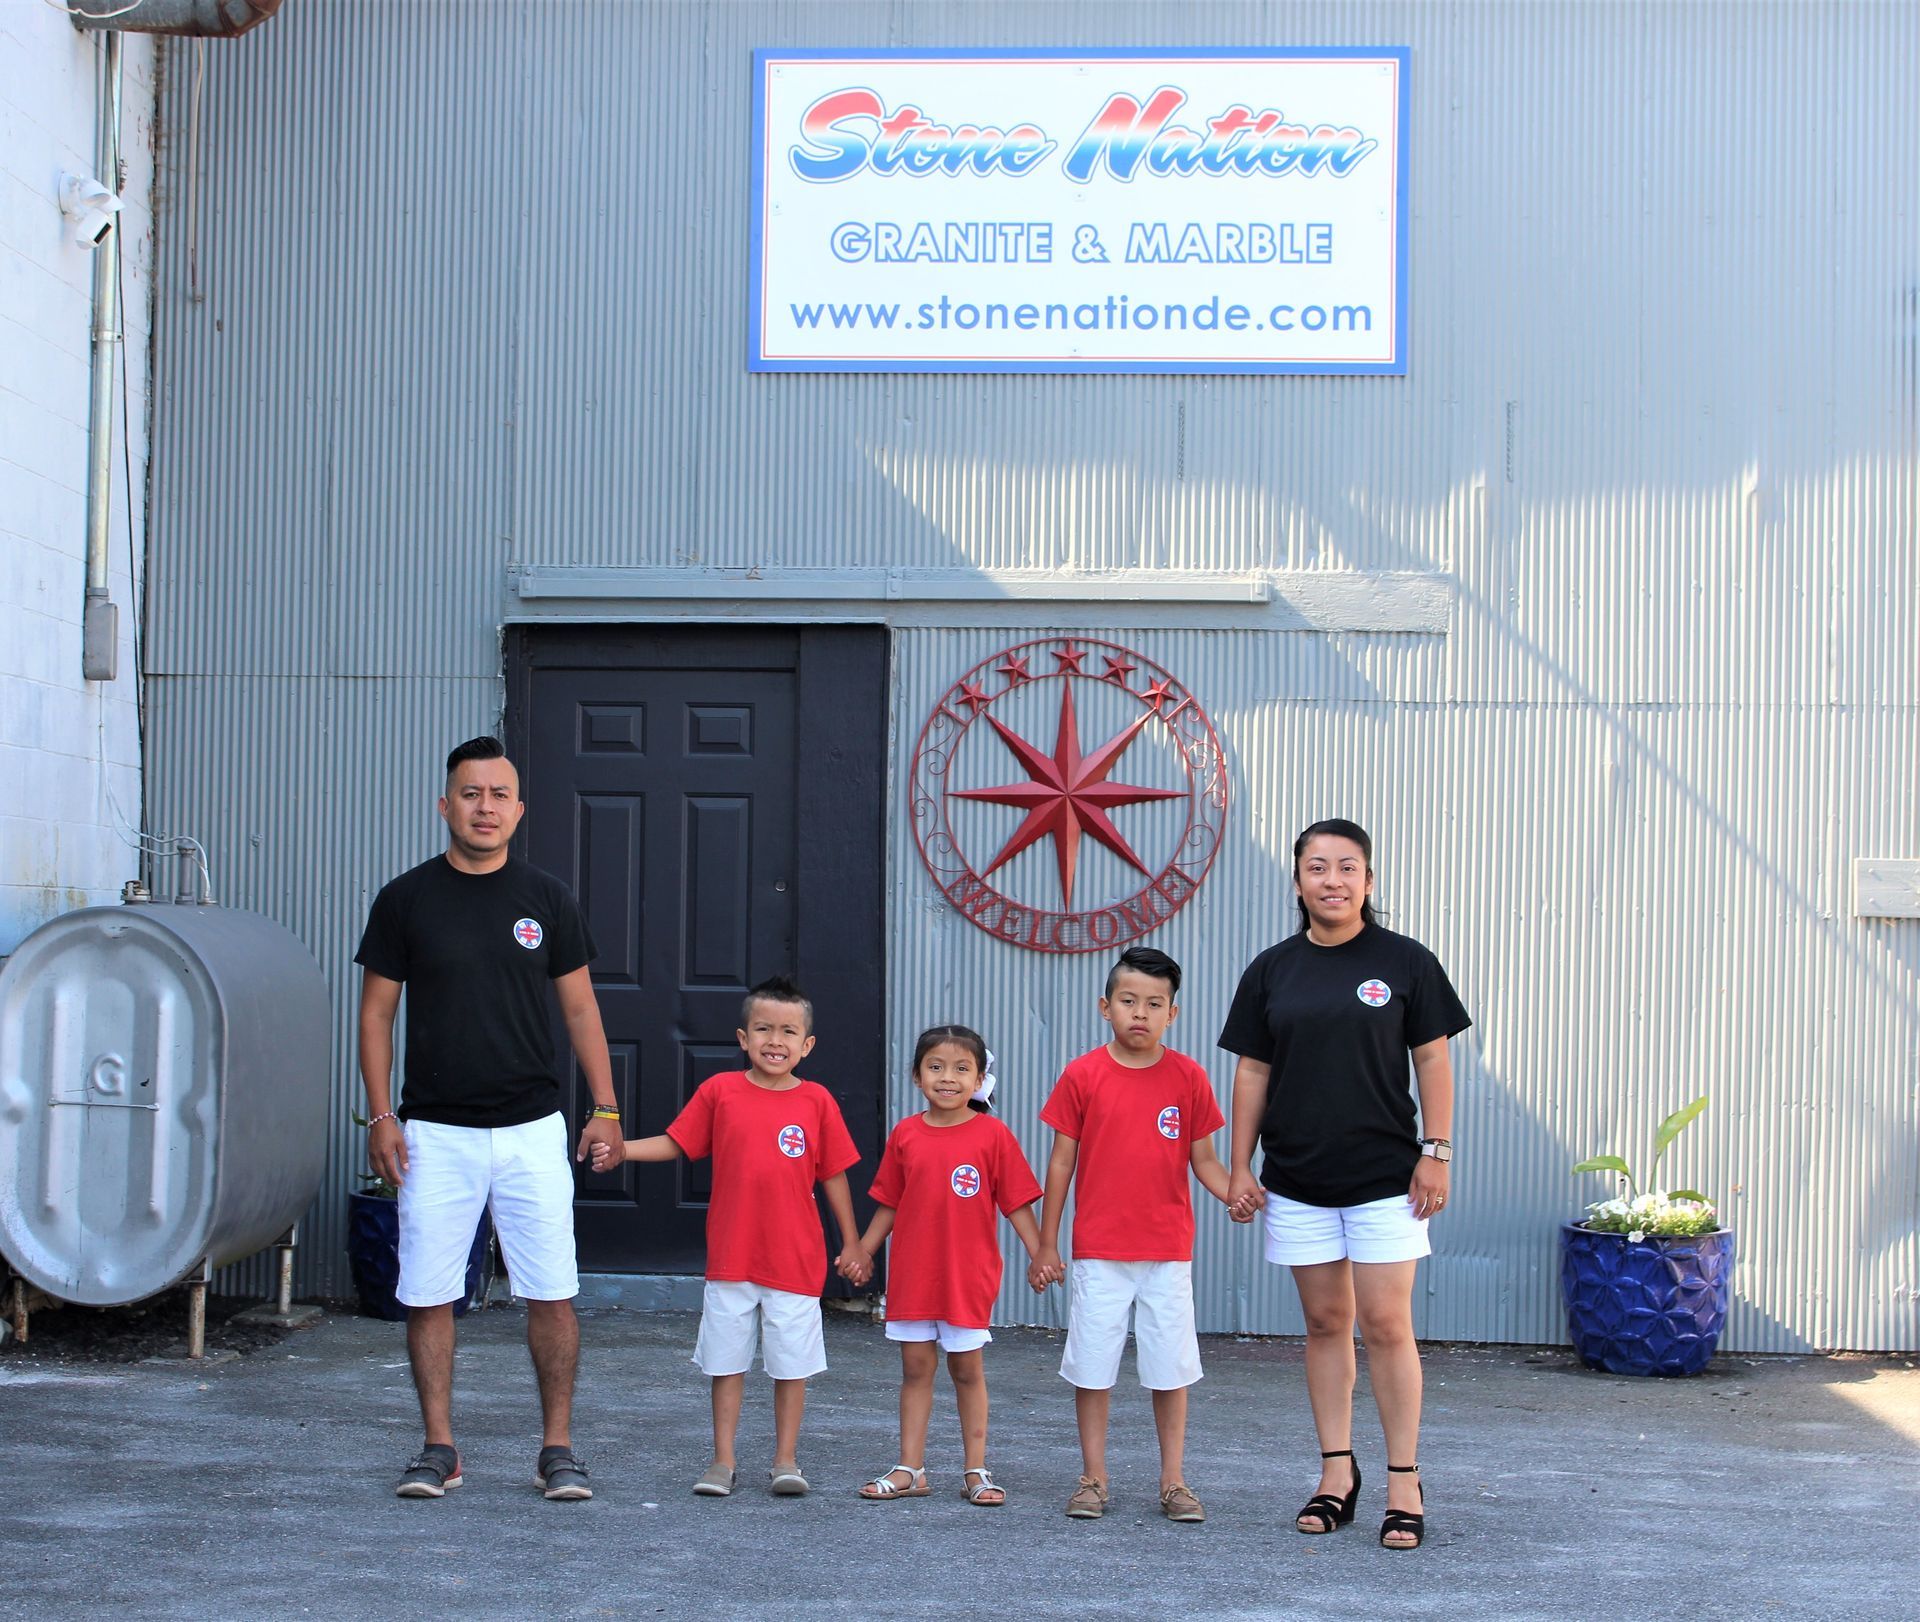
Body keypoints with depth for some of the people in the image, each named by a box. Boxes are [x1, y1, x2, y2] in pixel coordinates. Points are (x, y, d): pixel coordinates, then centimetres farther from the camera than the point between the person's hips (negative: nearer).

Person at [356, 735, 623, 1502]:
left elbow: (579, 1008, 10)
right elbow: (377, 1012, 6)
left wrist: (605, 1107, 3)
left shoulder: (546, 899, 5)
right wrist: (381, 1114, -3)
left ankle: (557, 1448, 8)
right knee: (428, 1295, 1)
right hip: (435, 1134, 0)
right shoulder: (406, 900, 2)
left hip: (531, 1129, 0)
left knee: (551, 1295, -2)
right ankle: (439, 1447, 13)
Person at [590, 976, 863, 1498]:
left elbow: (834, 1175, 5)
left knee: (792, 1363, 5)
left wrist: (850, 1243, 6)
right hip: (732, 1258, 1)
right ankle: (723, 1461, 17)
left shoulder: (816, 1101, -1)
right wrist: (622, 1149, -8)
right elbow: (675, 1142, 7)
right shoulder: (720, 1091, 0)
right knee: (727, 1360, 8)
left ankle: (786, 1460, 17)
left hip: (796, 1258, 0)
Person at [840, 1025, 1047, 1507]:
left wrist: (1039, 1255, -11)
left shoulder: (992, 1135, -6)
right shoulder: (906, 1134, 3)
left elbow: (1016, 1203, -4)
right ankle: (910, 1469, 13)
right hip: (912, 1274, 3)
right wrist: (863, 1251, 10)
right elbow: (889, 1204, 12)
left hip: (969, 1276, -3)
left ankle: (976, 1471, 13)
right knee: (915, 1368, 8)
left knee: (967, 1369, 6)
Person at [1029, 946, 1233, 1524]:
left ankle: (1173, 1482, 15)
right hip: (1099, 1252, 0)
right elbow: (1061, 1162, 2)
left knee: (1170, 1368, 5)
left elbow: (1204, 1161, 4)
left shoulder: (1188, 1077, 0)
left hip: (1168, 1253, 1)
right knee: (1092, 1367, 5)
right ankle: (1093, 1478, 16)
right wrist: (1046, 1247, 2)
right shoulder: (1082, 1075, -2)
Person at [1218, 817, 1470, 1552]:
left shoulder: (1404, 962, -1)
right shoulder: (1272, 970, 6)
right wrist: (1240, 1166, 5)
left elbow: (1432, 1060, 1)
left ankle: (1404, 1483, 3)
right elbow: (1252, 1071, 9)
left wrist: (1437, 1150, -6)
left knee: (1386, 1325, -5)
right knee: (1325, 1322, 9)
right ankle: (1337, 1471, 18)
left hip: (1384, 1174, -3)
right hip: (1297, 1178, 3)